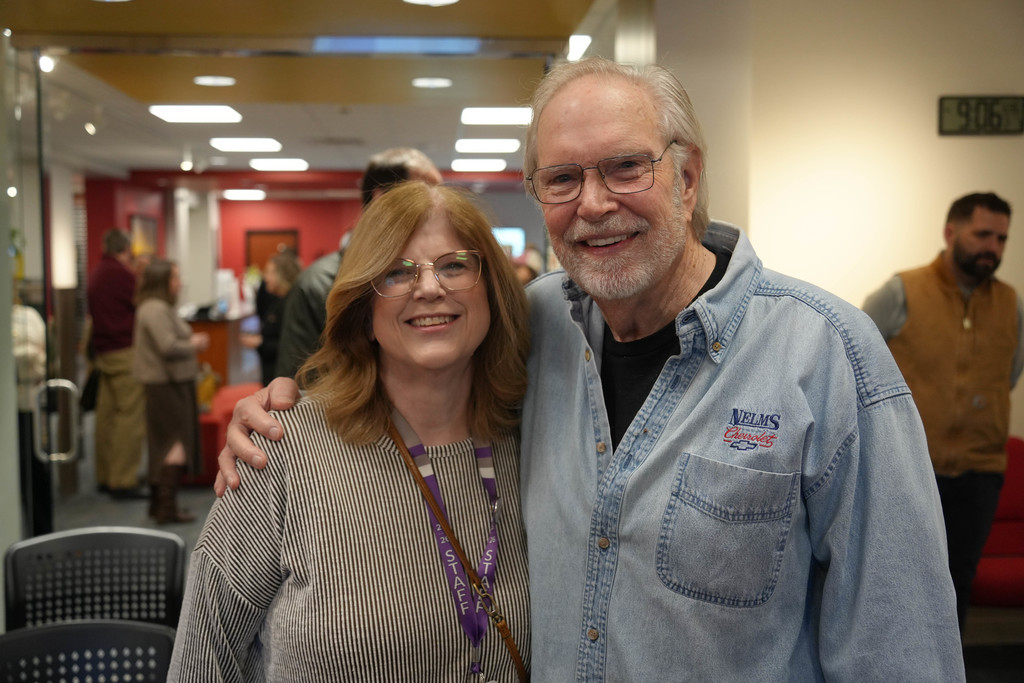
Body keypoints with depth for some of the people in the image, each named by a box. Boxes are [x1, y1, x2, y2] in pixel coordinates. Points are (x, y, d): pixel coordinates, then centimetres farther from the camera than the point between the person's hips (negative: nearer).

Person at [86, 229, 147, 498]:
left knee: (106, 415, 12)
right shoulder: (122, 274, -14)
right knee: (130, 416, -7)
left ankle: (105, 476, 19)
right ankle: (124, 481, -7)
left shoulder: (96, 273, 14)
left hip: (103, 352, 9)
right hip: (125, 352, -9)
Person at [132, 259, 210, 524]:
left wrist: (191, 341, 7)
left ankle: (158, 503, 25)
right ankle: (166, 507, -5)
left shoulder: (160, 308, 16)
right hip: (167, 385, -11)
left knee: (164, 445, 16)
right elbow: (168, 347, -25)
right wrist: (194, 345, -10)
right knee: (176, 444, -8)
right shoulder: (155, 309, -18)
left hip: (171, 384, 11)